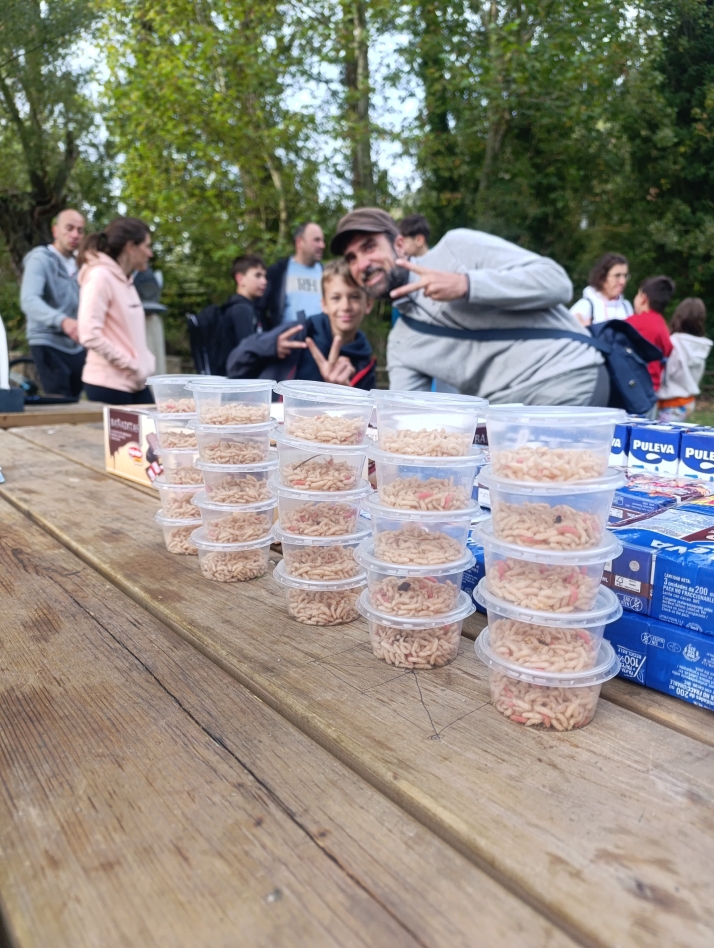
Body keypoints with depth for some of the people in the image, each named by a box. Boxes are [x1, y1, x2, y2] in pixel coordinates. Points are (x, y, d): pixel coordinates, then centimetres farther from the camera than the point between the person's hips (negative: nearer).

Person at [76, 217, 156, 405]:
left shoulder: (125, 280, 15)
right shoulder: (100, 276, -12)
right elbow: (90, 335, -22)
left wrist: (145, 364, 5)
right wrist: (131, 365, -17)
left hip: (135, 383, 9)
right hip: (110, 385, -9)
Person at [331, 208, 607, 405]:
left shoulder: (456, 246, 0)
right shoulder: (400, 343, 15)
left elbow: (556, 282, -8)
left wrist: (466, 285, -19)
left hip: (569, 379, -6)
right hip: (510, 411, 6)